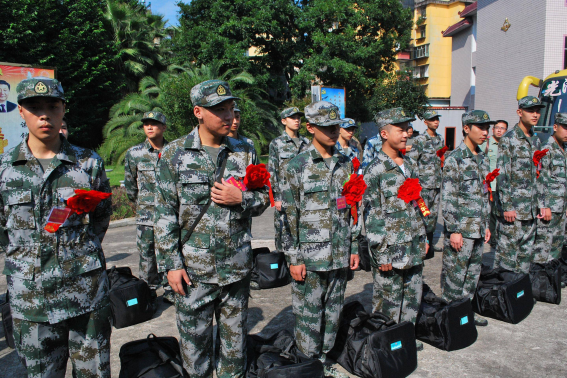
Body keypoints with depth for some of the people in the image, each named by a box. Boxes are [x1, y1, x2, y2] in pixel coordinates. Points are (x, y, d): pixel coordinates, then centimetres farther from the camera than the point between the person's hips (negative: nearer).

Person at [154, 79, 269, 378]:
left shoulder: (245, 151, 3)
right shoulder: (174, 154, -3)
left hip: (238, 266, 2)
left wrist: (241, 199, -12)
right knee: (194, 341, 11)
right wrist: (171, 263, -6)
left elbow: (264, 198, 10)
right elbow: (165, 215, -3)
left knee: (235, 342, 17)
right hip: (193, 268, -2)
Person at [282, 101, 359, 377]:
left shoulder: (346, 165, 8)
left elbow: (353, 210, 13)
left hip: (340, 256, 5)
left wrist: (354, 248, 11)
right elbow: (289, 216, -8)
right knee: (309, 315, 6)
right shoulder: (297, 166, -7)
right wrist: (293, 258, -10)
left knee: (333, 312, 15)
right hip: (310, 257, -4)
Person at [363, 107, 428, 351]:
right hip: (391, 249, -7)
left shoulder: (410, 164, 10)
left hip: (413, 248, 7)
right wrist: (381, 255, -15)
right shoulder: (376, 170, -13)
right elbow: (371, 215, -15)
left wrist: (423, 238, 16)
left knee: (413, 296, 17)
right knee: (388, 300, 6)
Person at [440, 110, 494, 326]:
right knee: (455, 275, 1)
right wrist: (453, 230, -17)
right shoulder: (454, 159, -12)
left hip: (478, 228, 8)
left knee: (473, 273, 16)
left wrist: (486, 225, 18)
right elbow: (447, 198, -15)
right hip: (460, 228, -8)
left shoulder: (483, 159, 13)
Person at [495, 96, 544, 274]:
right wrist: (507, 206, -16)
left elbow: (537, 176, 18)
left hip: (531, 209, 7)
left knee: (527, 252, 13)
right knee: (507, 253, -2)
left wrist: (540, 204, 14)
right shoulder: (508, 139, -8)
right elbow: (502, 176, -13)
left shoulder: (536, 141, 14)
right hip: (513, 207, -7)